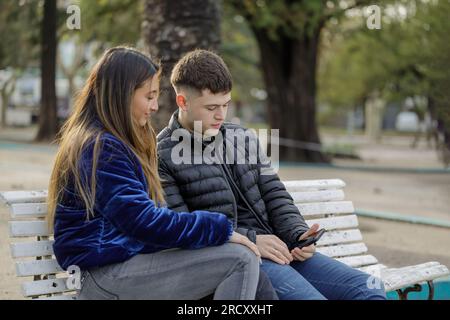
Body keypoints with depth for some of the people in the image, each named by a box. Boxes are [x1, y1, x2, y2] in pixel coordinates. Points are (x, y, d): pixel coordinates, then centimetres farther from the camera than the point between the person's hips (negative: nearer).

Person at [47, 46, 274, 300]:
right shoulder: (102, 148, -13)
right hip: (107, 278, -10)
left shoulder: (111, 143, 19)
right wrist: (221, 229, -13)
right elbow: (145, 221, -20)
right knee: (241, 259, -19)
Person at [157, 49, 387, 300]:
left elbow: (275, 194, 18)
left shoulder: (242, 137, 18)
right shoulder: (161, 157, -1)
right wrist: (251, 240, -15)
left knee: (370, 289, -9)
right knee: (310, 295, -32)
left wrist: (299, 234, -2)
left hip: (278, 249, 7)